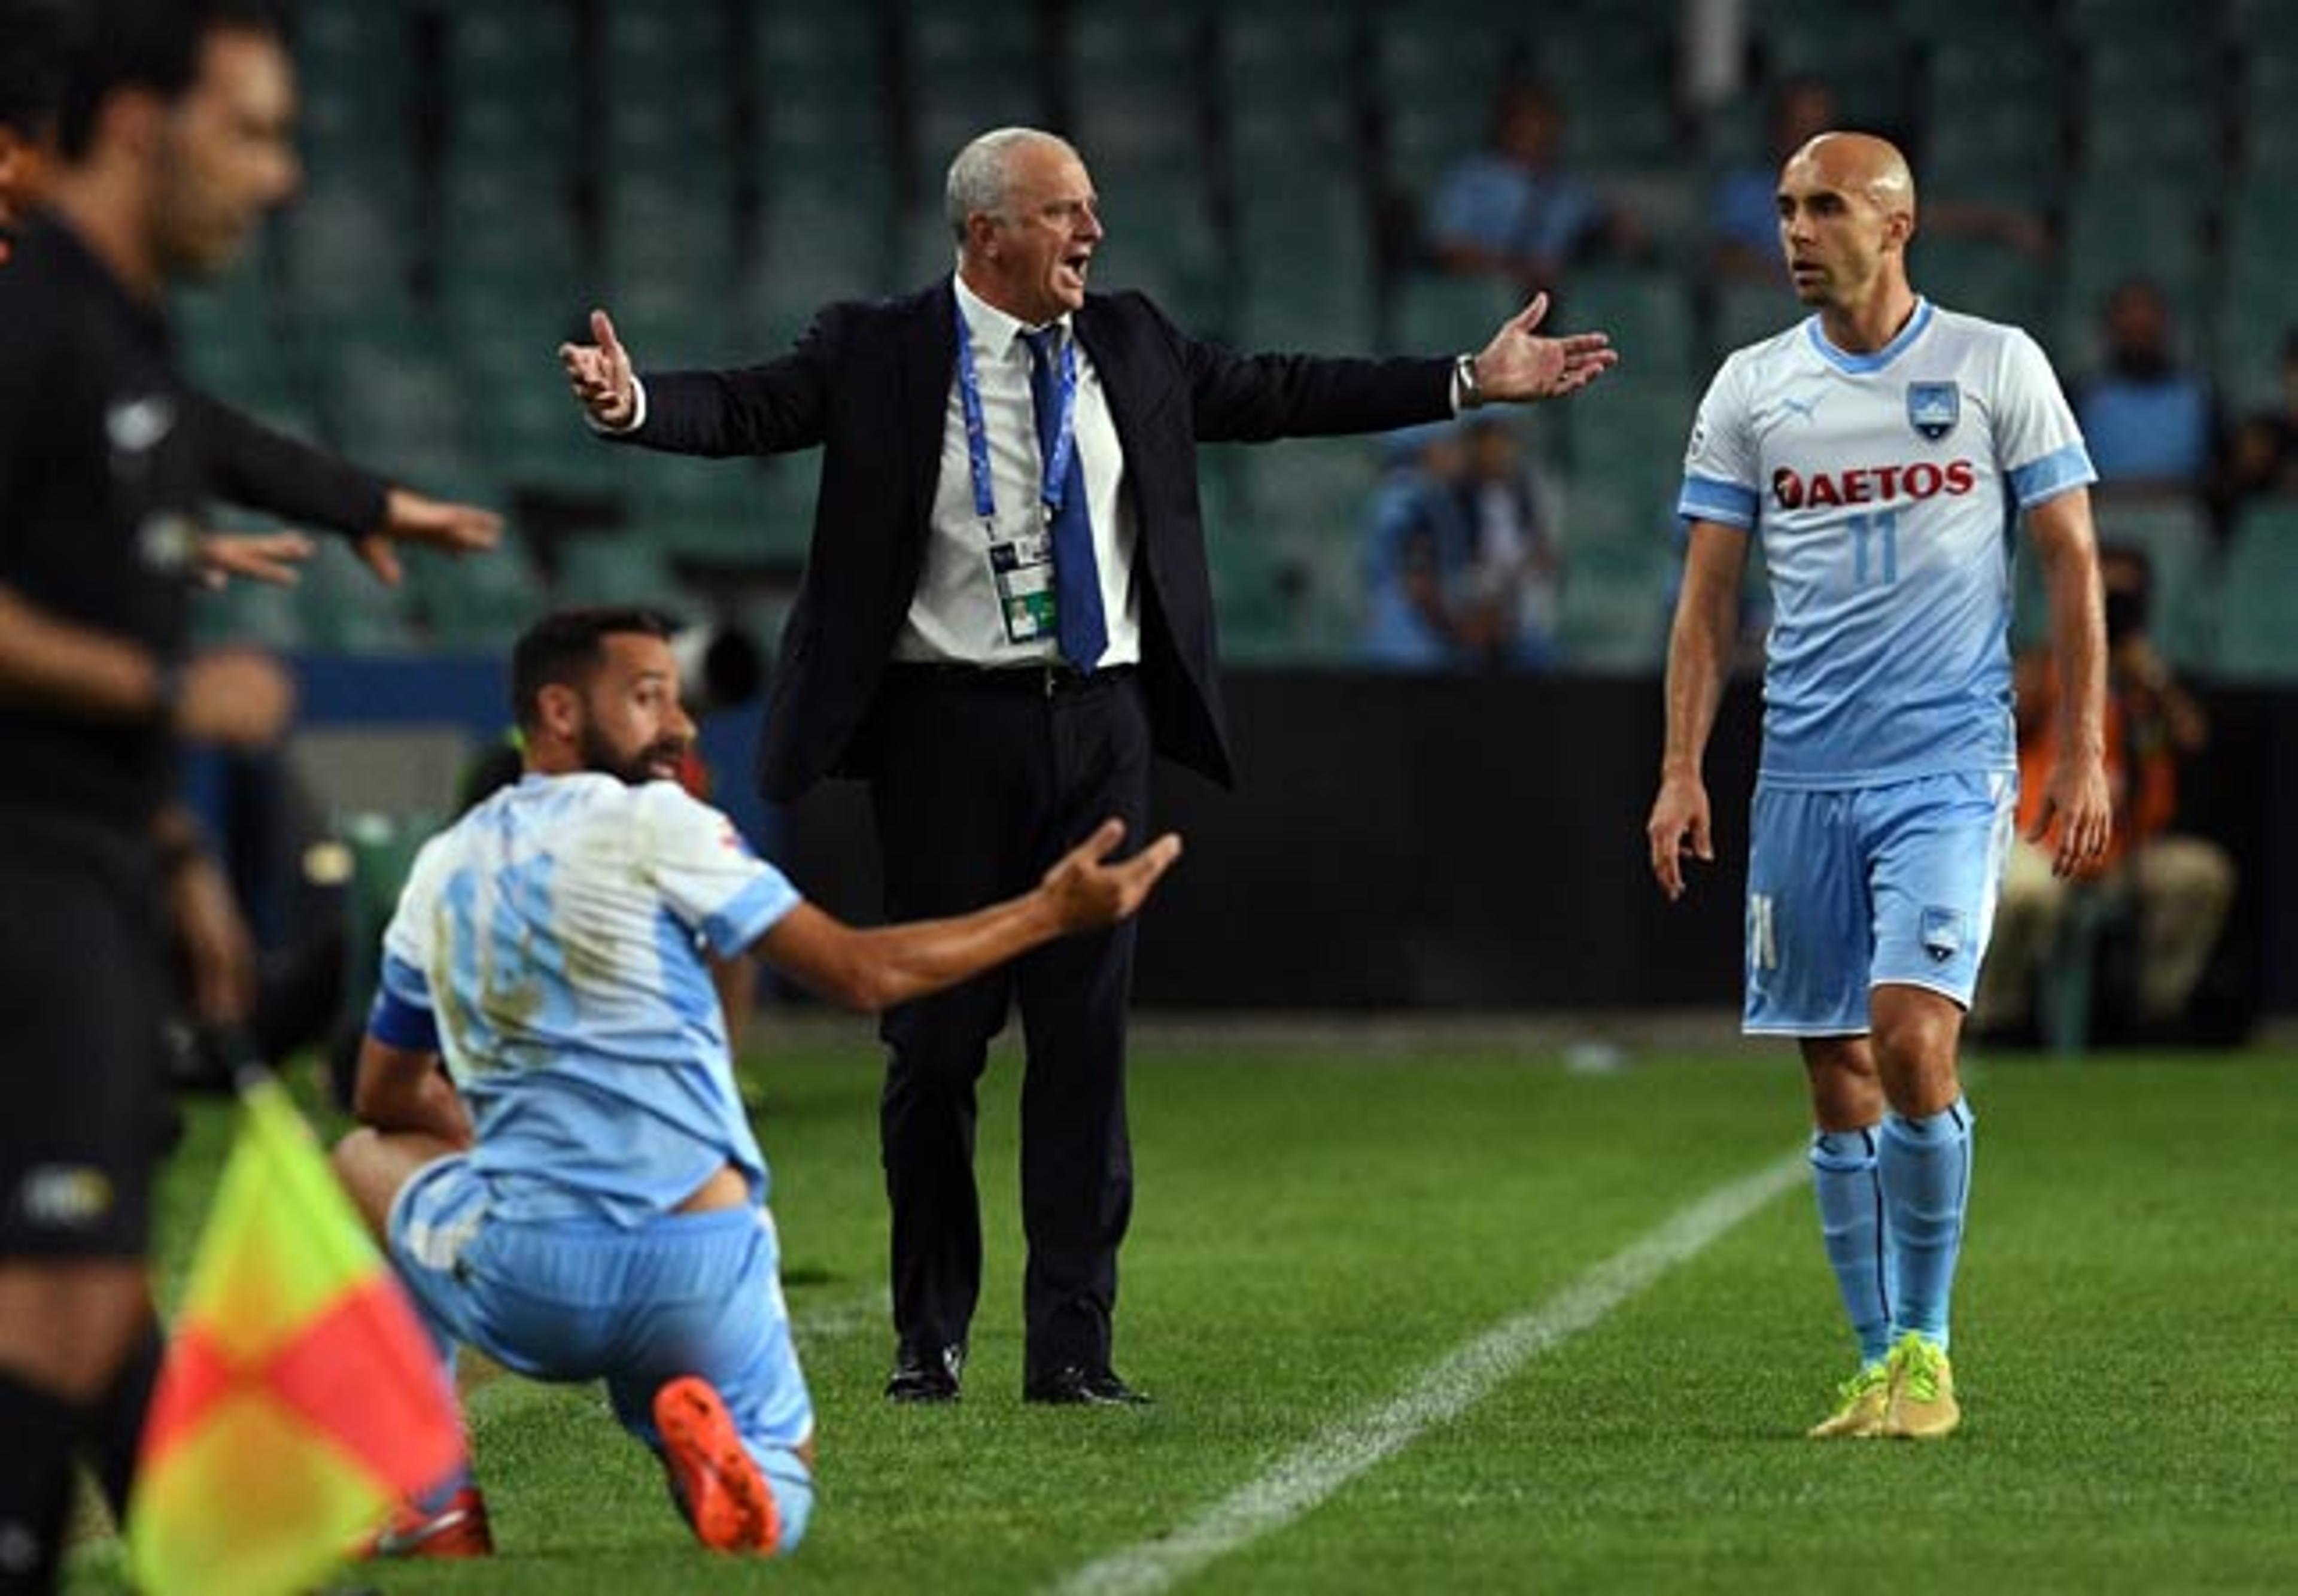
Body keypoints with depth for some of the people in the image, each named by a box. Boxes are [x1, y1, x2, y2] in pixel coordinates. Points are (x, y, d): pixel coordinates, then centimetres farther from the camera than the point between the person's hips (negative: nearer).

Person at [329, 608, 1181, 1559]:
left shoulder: (441, 871, 13)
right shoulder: (653, 822, -2)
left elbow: (387, 1099, 24)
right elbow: (860, 973, -4)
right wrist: (1051, 912, 4)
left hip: (527, 1284, 2)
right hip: (700, 1278, -2)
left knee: (370, 1160, 31)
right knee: (776, 1498, 22)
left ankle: (432, 1503, 18)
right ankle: (709, 1441, -18)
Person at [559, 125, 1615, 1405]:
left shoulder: (1132, 349, 10)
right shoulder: (879, 358, -3)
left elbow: (1279, 394, 16)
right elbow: (749, 409, -12)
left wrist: (1473, 383, 16)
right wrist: (635, 405, -33)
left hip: (1099, 726, 3)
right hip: (949, 731, -3)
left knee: (1086, 1041, 1)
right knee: (936, 1041, 3)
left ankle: (1073, 1347, 5)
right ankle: (932, 1336, 15)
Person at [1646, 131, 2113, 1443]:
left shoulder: (1997, 367, 1)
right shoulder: (1752, 388, 8)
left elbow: (2073, 562, 4)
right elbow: (1710, 595, 11)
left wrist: (2083, 755, -2)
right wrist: (1682, 771, 2)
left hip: (1951, 768, -3)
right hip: (1802, 778, 3)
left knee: (1913, 1045, -17)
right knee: (1839, 1078, 4)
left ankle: (1927, 1347, -3)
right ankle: (1877, 1365, 13)